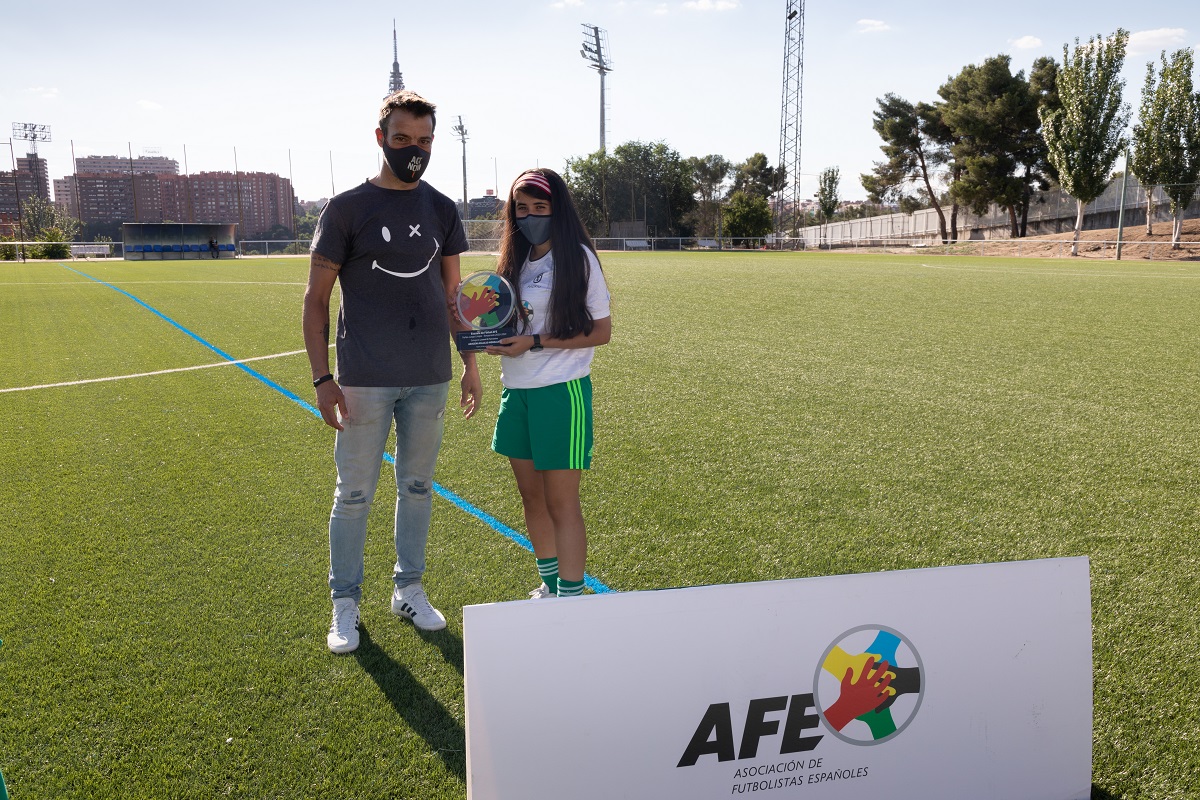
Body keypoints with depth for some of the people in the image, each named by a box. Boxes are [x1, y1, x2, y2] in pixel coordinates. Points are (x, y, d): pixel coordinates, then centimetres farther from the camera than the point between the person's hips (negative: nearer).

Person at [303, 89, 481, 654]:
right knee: (354, 495, 4)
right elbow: (315, 299, -3)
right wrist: (322, 378, -9)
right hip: (364, 380, -4)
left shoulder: (442, 210, 9)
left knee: (417, 488, 13)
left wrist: (470, 363, 11)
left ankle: (409, 590, 29)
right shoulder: (347, 208, -3)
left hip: (429, 379, 4)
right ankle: (345, 604, 19)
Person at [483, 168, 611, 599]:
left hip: (561, 393, -7)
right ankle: (550, 587, 29)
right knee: (531, 497, 14)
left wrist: (535, 342, -16)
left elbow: (601, 331, -9)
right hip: (516, 390, 7)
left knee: (561, 502, -2)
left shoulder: (577, 257, -8)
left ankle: (571, 600, 8)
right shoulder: (516, 258, 11)